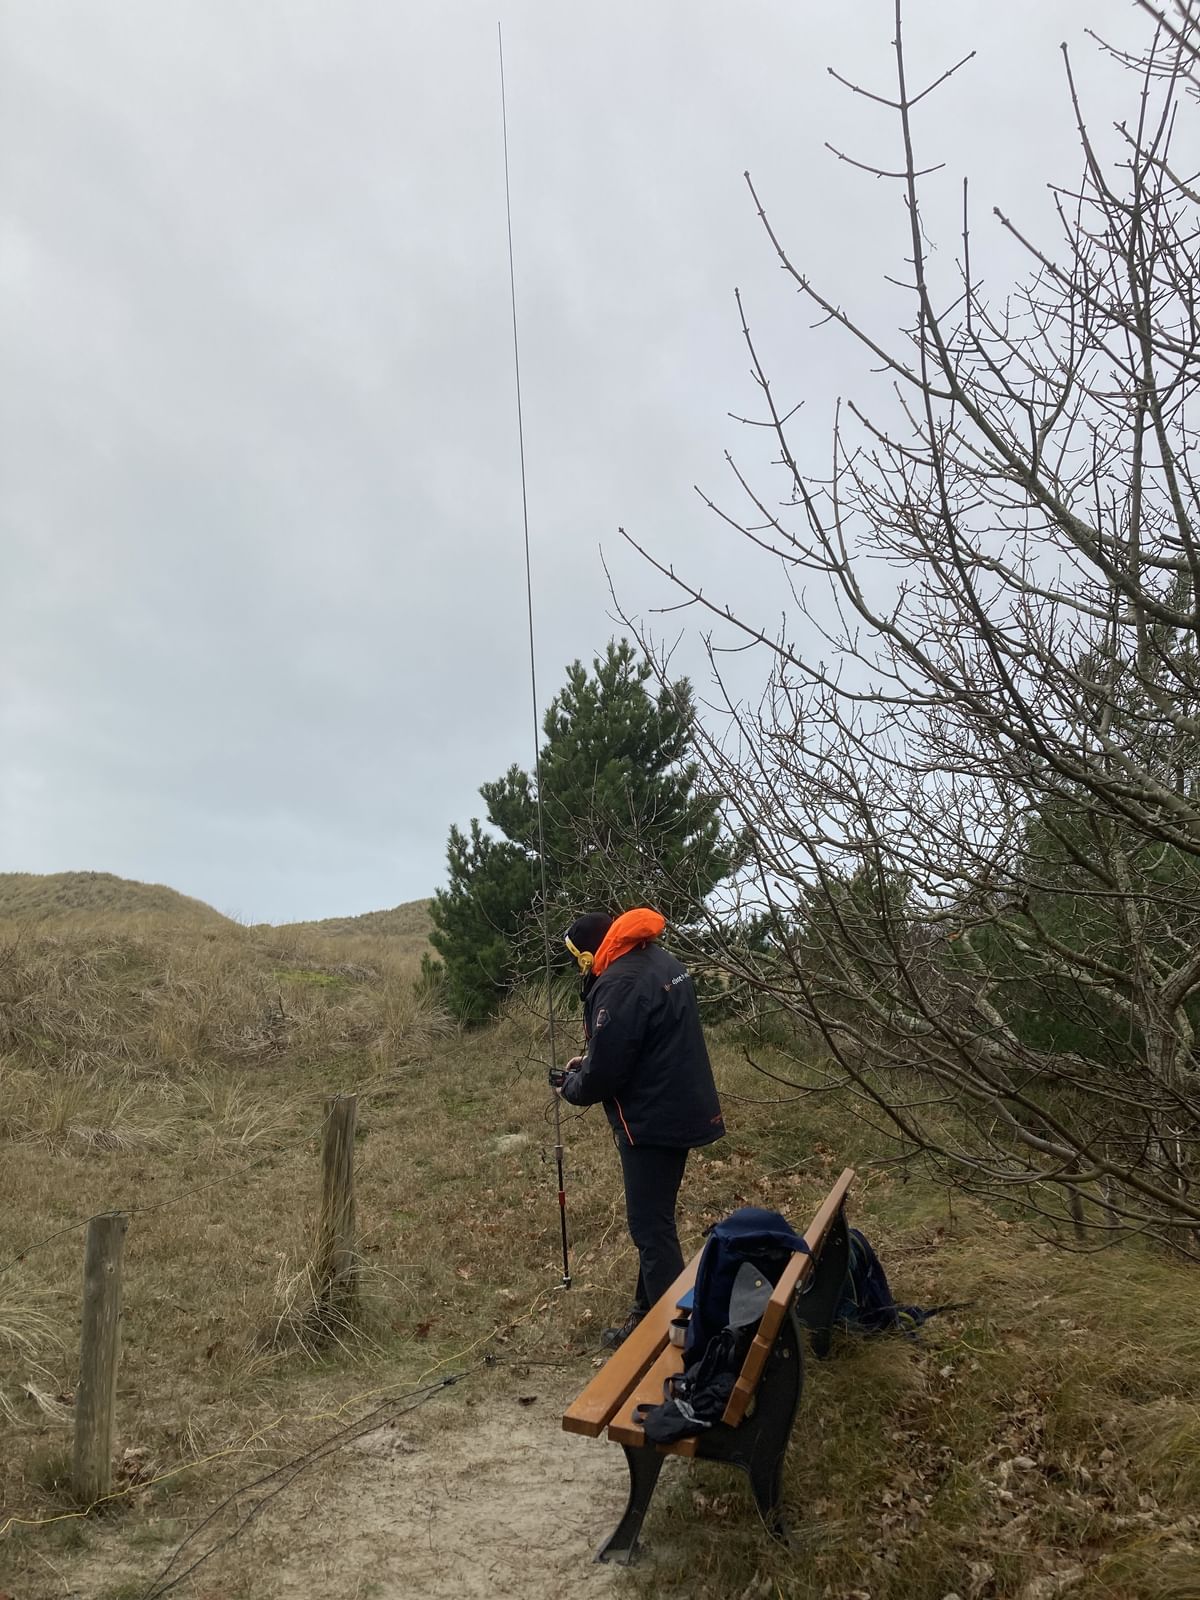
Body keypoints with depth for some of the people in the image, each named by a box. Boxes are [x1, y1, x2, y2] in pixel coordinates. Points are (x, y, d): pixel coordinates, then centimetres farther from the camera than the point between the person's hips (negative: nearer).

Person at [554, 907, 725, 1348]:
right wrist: (589, 1060, 14)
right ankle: (649, 1312, 32)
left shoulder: (618, 984, -23)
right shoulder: (661, 962, 8)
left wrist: (571, 1086, 0)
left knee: (651, 1228, 1)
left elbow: (606, 1071, -21)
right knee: (655, 1220, 20)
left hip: (652, 1119, -10)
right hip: (681, 1109, 10)